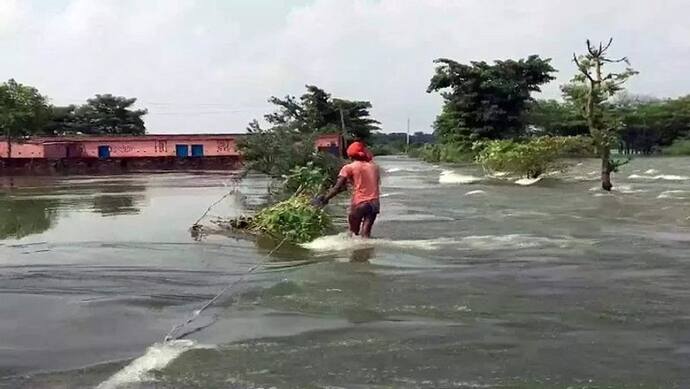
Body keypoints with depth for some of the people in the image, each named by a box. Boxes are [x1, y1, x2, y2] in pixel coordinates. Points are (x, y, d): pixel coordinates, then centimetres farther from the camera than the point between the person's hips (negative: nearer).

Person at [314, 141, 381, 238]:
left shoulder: (349, 168, 0)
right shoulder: (374, 166, 13)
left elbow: (337, 187, -8)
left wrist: (325, 198, -5)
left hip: (359, 203, -4)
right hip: (374, 203, 4)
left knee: (353, 232, 11)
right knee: (365, 234, 5)